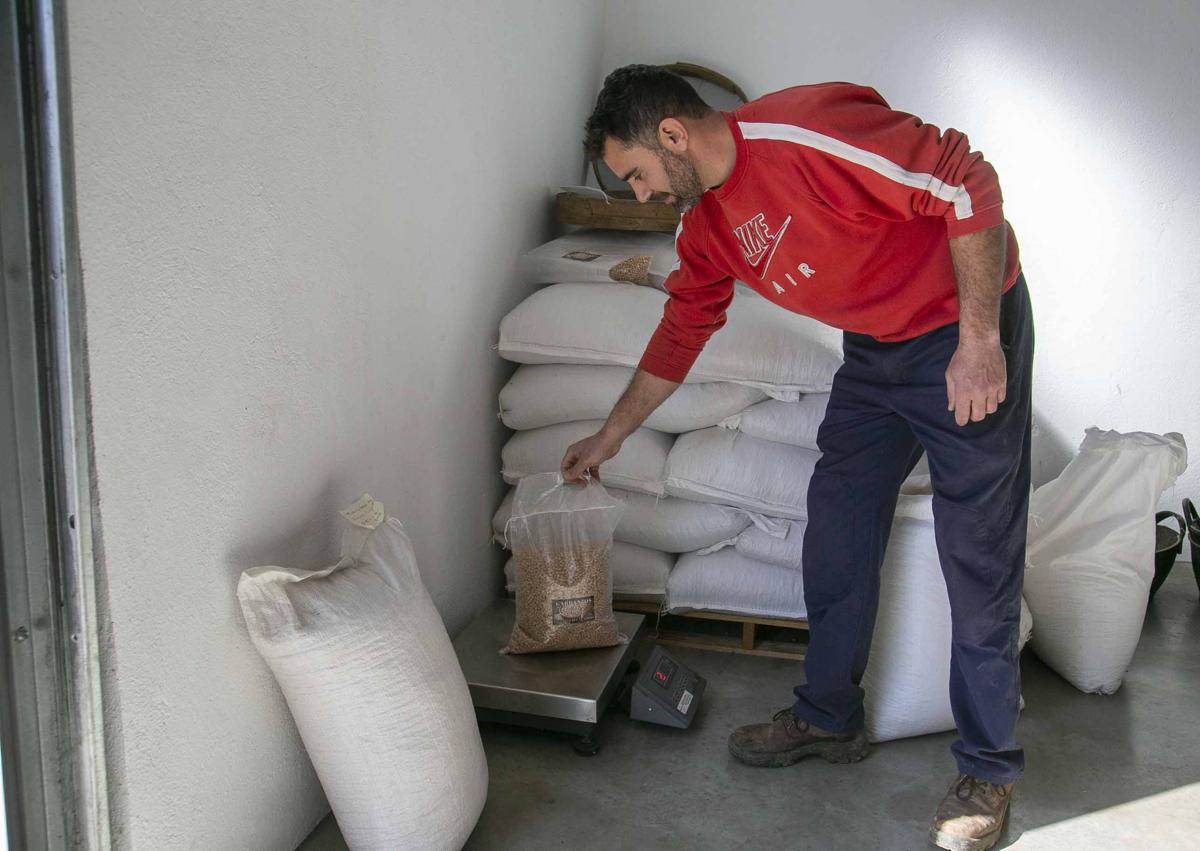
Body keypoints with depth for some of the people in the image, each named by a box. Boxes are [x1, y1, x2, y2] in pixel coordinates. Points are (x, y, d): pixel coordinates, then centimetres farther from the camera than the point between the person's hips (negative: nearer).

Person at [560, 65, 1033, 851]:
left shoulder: (806, 131, -27)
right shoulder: (705, 226, 2)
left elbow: (966, 185, -25)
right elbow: (682, 331, 15)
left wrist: (979, 338, -24)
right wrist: (612, 435, 20)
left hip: (967, 331, -8)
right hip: (875, 350, 8)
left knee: (978, 560, -2)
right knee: (837, 536, 10)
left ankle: (990, 767, 13)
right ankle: (829, 718, 28)